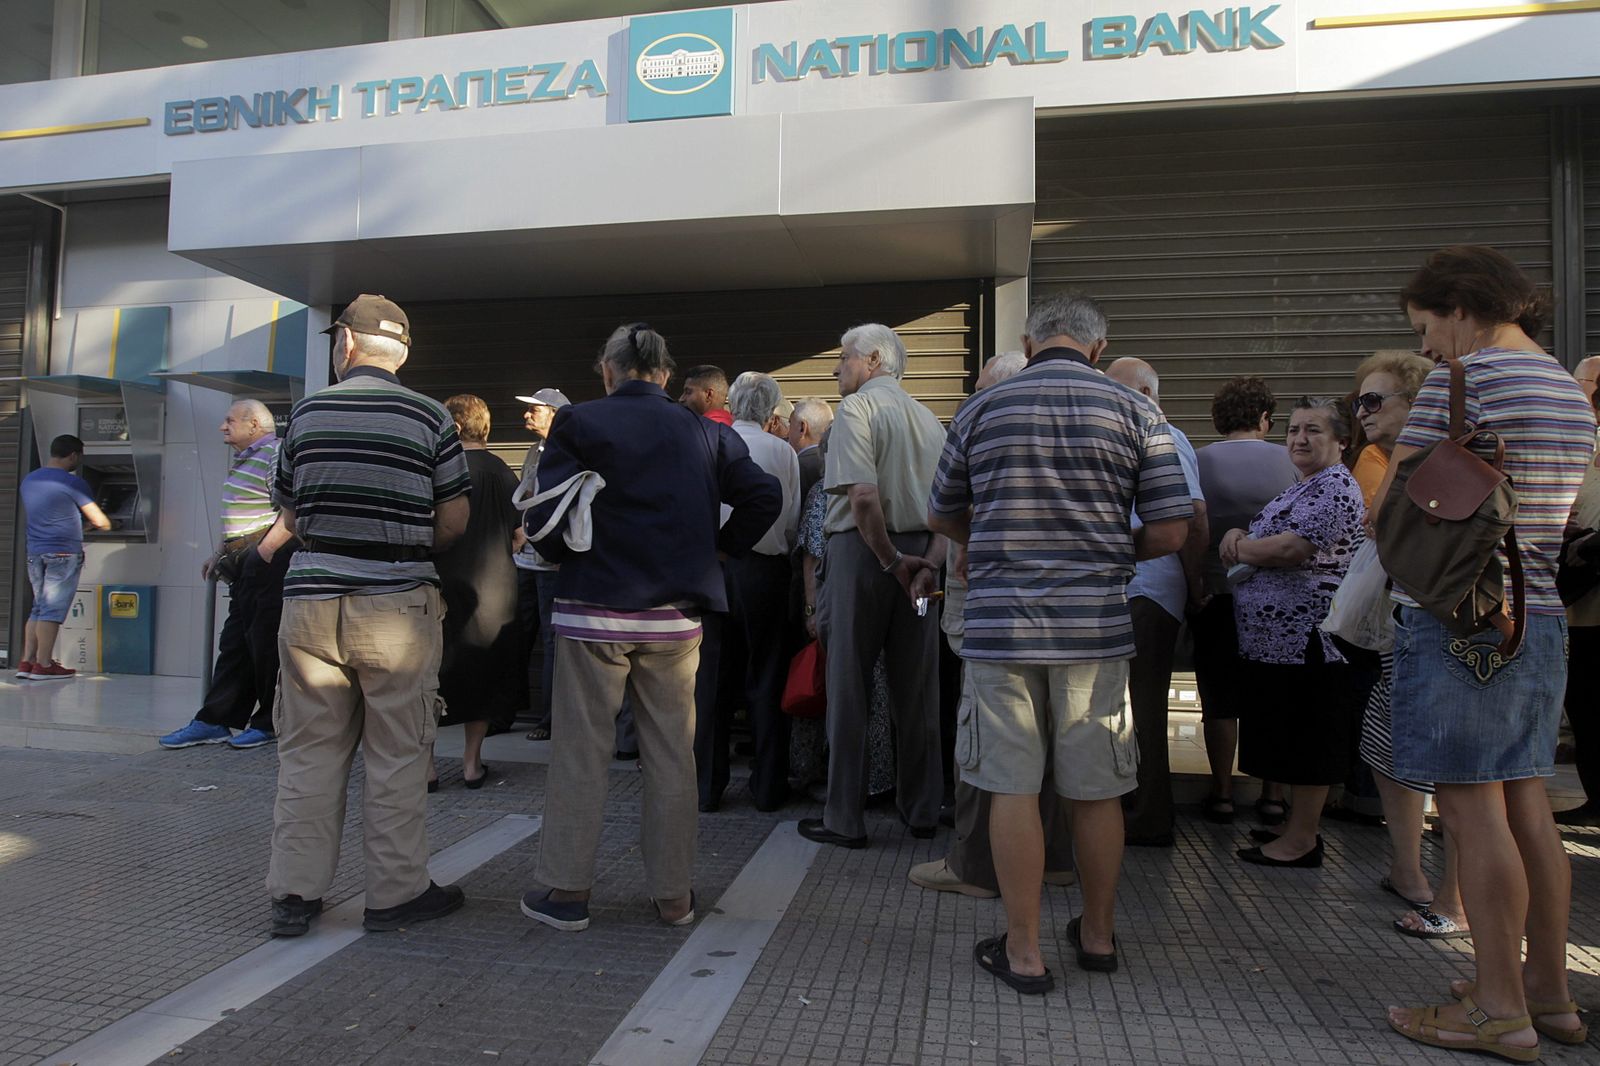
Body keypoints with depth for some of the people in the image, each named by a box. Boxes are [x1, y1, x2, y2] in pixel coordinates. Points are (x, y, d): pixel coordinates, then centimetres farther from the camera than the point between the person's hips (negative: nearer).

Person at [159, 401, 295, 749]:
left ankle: (269, 724, 8)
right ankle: (213, 722, 18)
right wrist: (220, 553, 22)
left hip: (270, 562, -10)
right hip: (246, 564, 10)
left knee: (265, 645, -3)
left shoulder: (275, 455, -12)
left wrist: (264, 551, -24)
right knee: (234, 644, 12)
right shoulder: (242, 459, 19)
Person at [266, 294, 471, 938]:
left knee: (309, 752, 11)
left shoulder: (306, 413, 5)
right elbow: (454, 521, -4)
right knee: (397, 757, 6)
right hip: (396, 604, -3)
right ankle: (396, 892, 14)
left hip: (311, 600, 3)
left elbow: (291, 517, 12)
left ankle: (294, 894, 18)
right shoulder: (429, 417, -4)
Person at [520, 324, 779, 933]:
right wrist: (715, 551, 8)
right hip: (676, 616, 3)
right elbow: (764, 496, -2)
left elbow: (545, 513, -11)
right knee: (671, 755, 10)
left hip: (594, 609, -2)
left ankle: (568, 892, 17)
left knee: (580, 752, 8)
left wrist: (567, 559, 8)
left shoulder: (578, 423, -3)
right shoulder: (704, 433, 5)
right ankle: (673, 895, 19)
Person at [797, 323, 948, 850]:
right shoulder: (928, 418, 15)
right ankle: (922, 810, 22)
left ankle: (845, 819, 9)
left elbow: (863, 497, -20)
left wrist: (892, 561, -11)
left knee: (849, 688, 2)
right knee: (916, 688, 12)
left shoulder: (857, 408, -7)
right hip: (919, 555, 7)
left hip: (863, 551, -6)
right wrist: (930, 558, -2)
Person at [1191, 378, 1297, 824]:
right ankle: (1273, 796, 18)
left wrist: (1193, 584, -3)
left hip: (1217, 596, -1)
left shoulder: (1199, 461, -5)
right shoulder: (1288, 459, 0)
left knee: (1220, 700, 8)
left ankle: (1222, 793, 13)